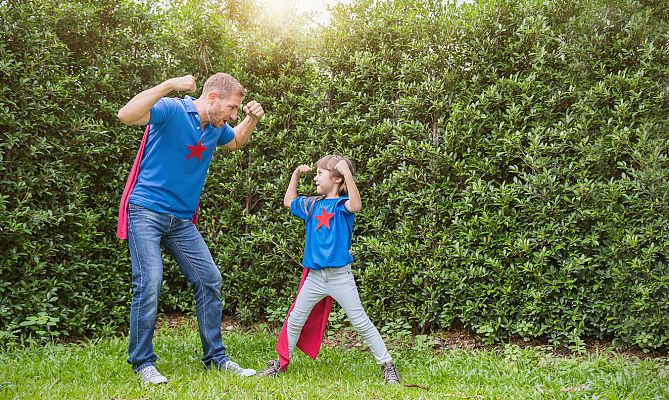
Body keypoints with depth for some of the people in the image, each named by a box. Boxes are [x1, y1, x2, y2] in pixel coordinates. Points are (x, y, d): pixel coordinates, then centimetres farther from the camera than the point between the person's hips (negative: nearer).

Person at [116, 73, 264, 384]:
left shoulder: (217, 128, 8)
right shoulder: (172, 110, -14)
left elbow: (236, 142, 31)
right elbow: (126, 115, -30)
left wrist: (252, 119, 11)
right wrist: (169, 85, -35)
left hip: (182, 220, 7)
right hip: (146, 211, -7)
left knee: (209, 279, 3)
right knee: (150, 282, -17)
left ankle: (215, 357, 14)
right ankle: (142, 362, -2)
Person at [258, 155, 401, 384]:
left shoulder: (342, 204, -6)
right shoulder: (312, 205, 12)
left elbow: (356, 206, -30)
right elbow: (288, 202, 29)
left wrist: (347, 172, -31)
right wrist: (296, 175, 20)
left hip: (340, 276, -5)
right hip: (315, 277, 6)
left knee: (361, 322, -3)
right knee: (295, 320, 10)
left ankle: (387, 366, 5)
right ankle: (280, 364, 25)